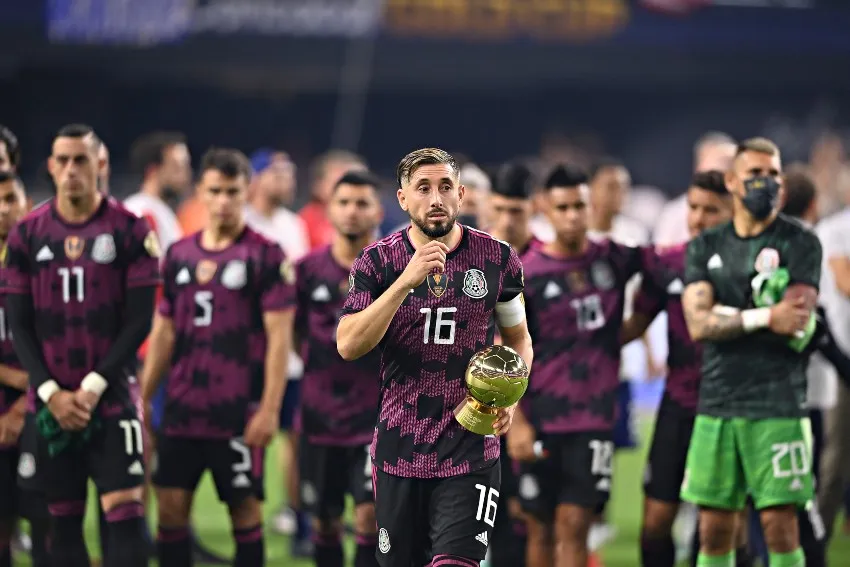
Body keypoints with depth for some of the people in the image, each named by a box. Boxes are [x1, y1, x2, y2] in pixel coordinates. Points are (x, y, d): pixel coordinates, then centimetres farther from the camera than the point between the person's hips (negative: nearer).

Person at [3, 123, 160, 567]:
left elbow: (139, 321, -5)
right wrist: (51, 393, -7)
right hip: (51, 404, 3)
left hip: (111, 399, -3)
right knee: (63, 522, 7)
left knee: (126, 514, -11)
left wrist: (93, 388, -11)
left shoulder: (130, 231, -3)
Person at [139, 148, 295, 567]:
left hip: (239, 412, -5)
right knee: (170, 505, 2)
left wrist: (269, 409, -13)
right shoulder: (179, 254, 11)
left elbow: (279, 337, -7)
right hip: (182, 408, 5)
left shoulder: (265, 256, -4)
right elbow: (164, 333, 16)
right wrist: (142, 401, 10)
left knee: (244, 509, 1)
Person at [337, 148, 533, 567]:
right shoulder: (378, 261, -2)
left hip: (470, 449, -1)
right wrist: (406, 282, -23)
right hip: (399, 449, 1)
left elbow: (518, 339, 15)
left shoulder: (497, 259, 1)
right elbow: (348, 346, -15)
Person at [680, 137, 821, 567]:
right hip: (717, 403, 4)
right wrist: (764, 316, -13)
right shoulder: (705, 248, 11)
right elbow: (698, 325, -3)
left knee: (779, 524, -5)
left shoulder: (798, 243, 0)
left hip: (777, 406, -4)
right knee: (714, 530, 6)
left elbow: (796, 326, -12)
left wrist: (724, 315, -7)